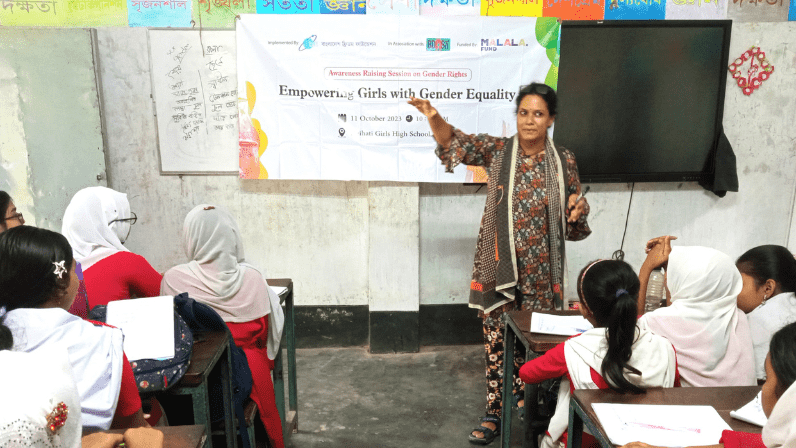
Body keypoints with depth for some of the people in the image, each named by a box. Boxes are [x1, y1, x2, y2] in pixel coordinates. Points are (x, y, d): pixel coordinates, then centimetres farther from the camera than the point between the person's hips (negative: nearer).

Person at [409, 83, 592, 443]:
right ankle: (495, 410, 18)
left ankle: (522, 395, 37)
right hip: (499, 265, 0)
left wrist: (578, 208, -13)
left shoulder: (564, 162, 2)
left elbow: (572, 224, 10)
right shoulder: (498, 151, 0)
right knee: (496, 337, 5)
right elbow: (457, 143, -14)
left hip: (541, 270, 1)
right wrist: (434, 118, -32)